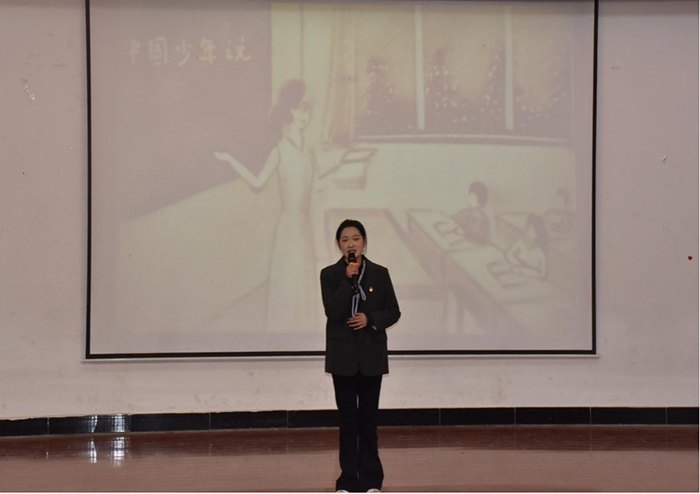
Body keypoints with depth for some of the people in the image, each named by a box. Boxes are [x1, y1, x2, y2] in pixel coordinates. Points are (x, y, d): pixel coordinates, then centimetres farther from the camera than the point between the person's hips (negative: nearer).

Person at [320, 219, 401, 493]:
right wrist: (348, 280, -20)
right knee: (347, 417, 4)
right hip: (343, 354, 0)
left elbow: (393, 312, 4)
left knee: (368, 417, 5)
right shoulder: (330, 274, -1)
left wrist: (370, 319, -13)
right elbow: (332, 312, -13)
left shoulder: (379, 273, 2)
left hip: (371, 354, 1)